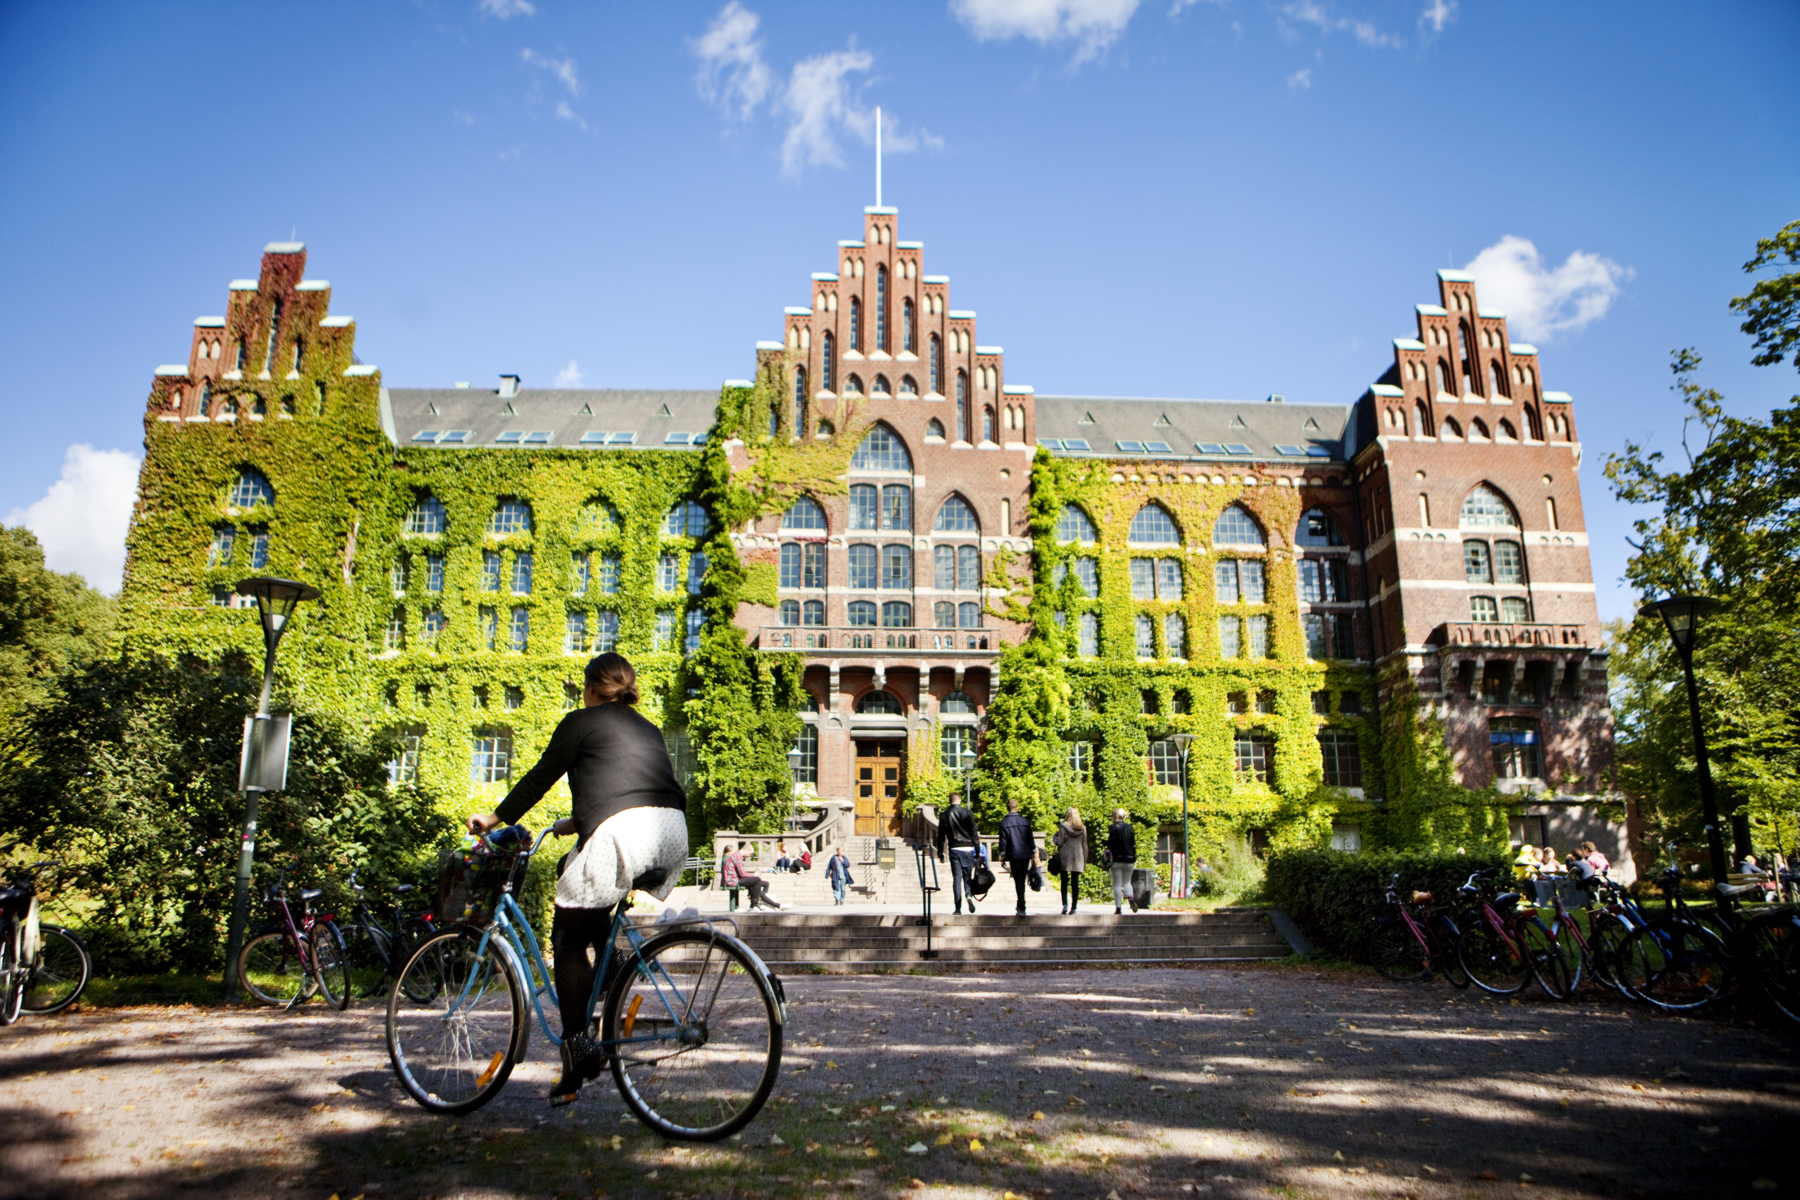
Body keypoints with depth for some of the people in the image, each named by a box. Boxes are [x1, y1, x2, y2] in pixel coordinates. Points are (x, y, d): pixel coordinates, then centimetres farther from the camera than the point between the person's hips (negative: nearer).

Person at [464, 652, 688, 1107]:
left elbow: (540, 778, 12)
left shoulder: (581, 722, 12)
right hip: (673, 836, 7)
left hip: (621, 835, -7)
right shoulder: (650, 730, 30)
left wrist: (495, 818, 25)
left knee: (569, 939, 8)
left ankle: (578, 1047, 1)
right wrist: (576, 822, 48)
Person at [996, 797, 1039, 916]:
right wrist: (1034, 854, 11)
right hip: (1026, 854, 3)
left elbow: (1003, 840, -6)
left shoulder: (1004, 822, -5)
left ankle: (1022, 908, -6)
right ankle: (1020, 905, 23)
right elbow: (1030, 839, 6)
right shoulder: (1025, 821, 4)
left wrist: (1002, 855, 1)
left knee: (1018, 881, -1)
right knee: (1022, 880, 16)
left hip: (1014, 855, -3)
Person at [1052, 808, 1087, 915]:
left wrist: (1054, 839, 14)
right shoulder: (1083, 828, 6)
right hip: (1078, 859, 2)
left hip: (1065, 858, -2)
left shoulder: (1063, 826, -4)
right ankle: (1073, 907, 2)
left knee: (1064, 883, 5)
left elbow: (1060, 843, -7)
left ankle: (1065, 905, -9)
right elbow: (1084, 846, 8)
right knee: (1075, 883, 4)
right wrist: (1085, 861, 14)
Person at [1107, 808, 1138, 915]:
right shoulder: (1130, 828, 8)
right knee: (1127, 882, 16)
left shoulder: (1114, 828, -7)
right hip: (1129, 859, 4)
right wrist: (1134, 859, 15)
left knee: (1117, 884, 2)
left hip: (1117, 859, -4)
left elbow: (1111, 844, -12)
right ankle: (1131, 898, -13)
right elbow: (1133, 844, 9)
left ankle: (1118, 908, -1)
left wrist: (1108, 858, -3)